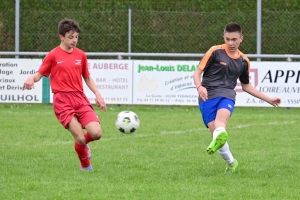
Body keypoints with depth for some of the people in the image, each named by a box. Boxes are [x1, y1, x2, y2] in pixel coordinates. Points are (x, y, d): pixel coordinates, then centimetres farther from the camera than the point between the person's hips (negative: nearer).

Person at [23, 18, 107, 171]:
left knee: (96, 133, -14)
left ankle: (83, 144, 23)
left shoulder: (81, 55, 12)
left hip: (80, 98, 4)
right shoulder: (53, 55, 0)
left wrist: (98, 95, 10)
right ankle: (85, 165, 12)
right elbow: (39, 74, 2)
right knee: (80, 138, -17)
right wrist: (31, 79, -21)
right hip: (62, 100, -4)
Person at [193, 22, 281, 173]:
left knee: (221, 117, -33)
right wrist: (199, 87, -18)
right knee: (214, 130, -14)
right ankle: (230, 162, 10)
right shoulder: (215, 51, 4)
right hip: (207, 96, -1)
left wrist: (268, 99, 31)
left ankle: (219, 138, -67)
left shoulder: (244, 61, 16)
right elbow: (197, 72, 4)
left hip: (226, 94, 1)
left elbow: (246, 86, 31)